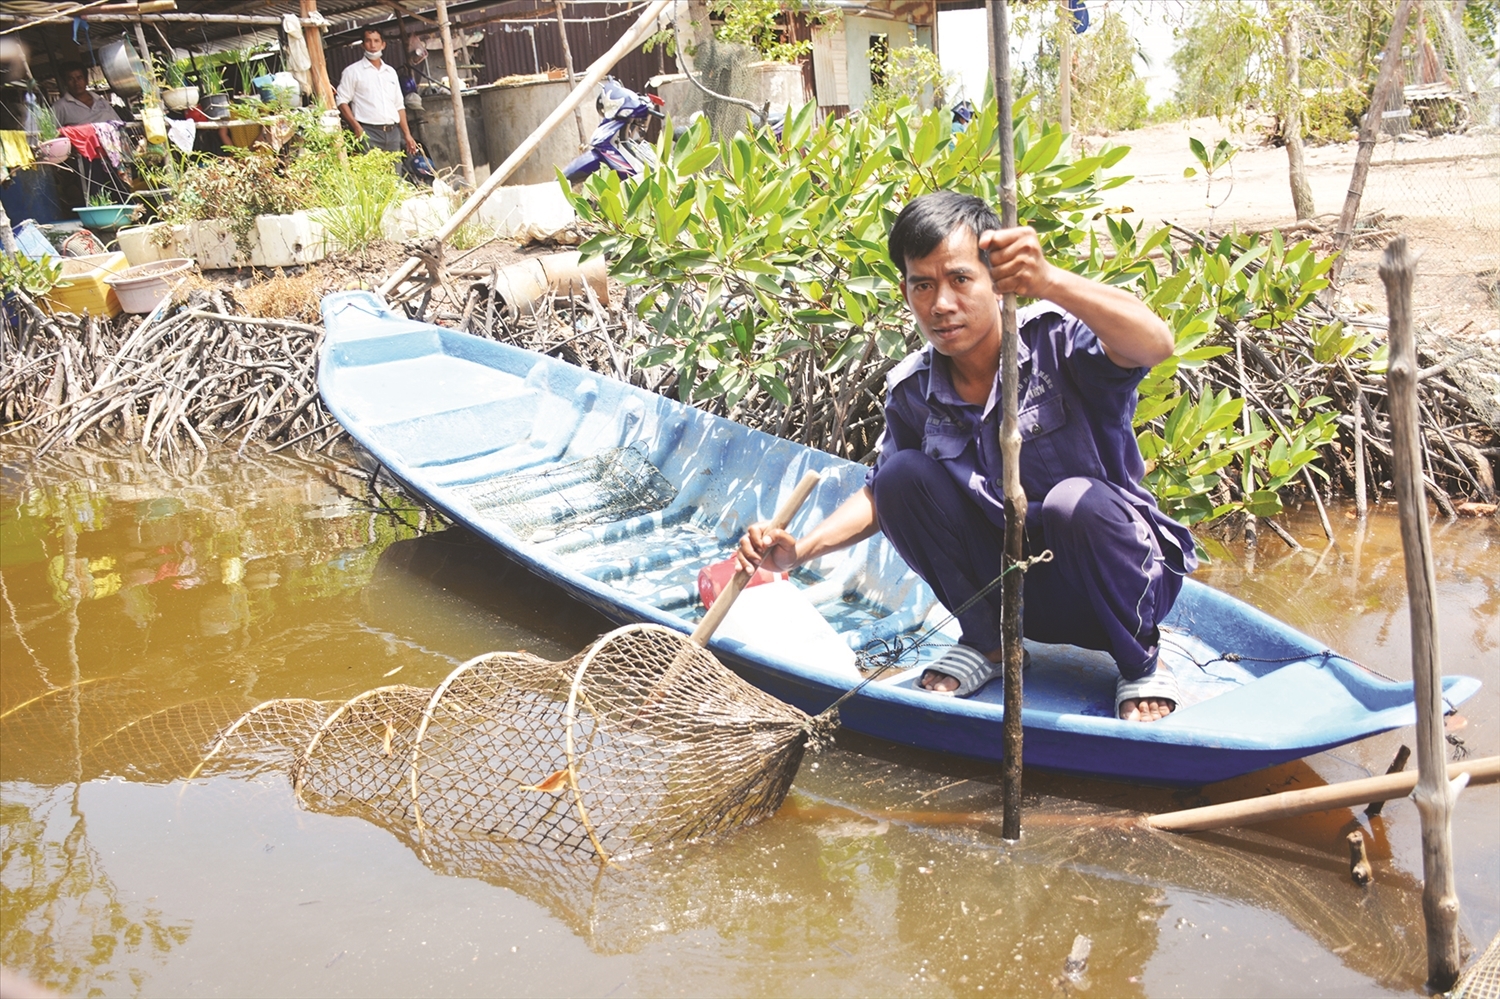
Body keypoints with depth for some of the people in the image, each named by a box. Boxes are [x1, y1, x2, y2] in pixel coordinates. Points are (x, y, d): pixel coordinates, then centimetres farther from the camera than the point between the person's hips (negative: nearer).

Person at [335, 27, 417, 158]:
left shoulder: (390, 72, 19)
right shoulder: (353, 71, 4)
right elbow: (342, 101, -2)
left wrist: (407, 134, 13)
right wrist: (357, 127, -14)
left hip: (393, 133, 5)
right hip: (368, 133, -5)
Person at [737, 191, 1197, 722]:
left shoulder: (1055, 338, -20)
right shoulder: (911, 391, -5)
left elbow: (1154, 345, -43)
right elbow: (879, 495, 11)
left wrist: (1049, 281, -60)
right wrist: (799, 550, -6)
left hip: (1122, 575, -3)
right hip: (1017, 591, 4)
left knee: (1074, 502, -36)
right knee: (903, 475, -14)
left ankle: (1141, 662, -6)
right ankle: (988, 640, 5)